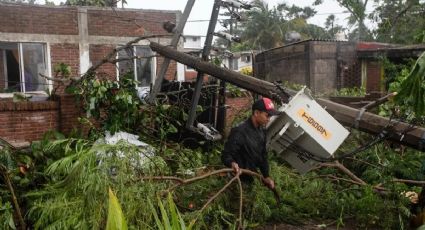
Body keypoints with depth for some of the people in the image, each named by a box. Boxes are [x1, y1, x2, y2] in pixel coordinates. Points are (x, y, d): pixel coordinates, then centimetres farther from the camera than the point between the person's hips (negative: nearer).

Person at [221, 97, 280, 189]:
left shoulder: (261, 130, 0)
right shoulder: (239, 132, -28)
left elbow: (263, 154, 10)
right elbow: (226, 155, -24)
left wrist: (266, 176, 9)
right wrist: (232, 163, -46)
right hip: (241, 179, -8)